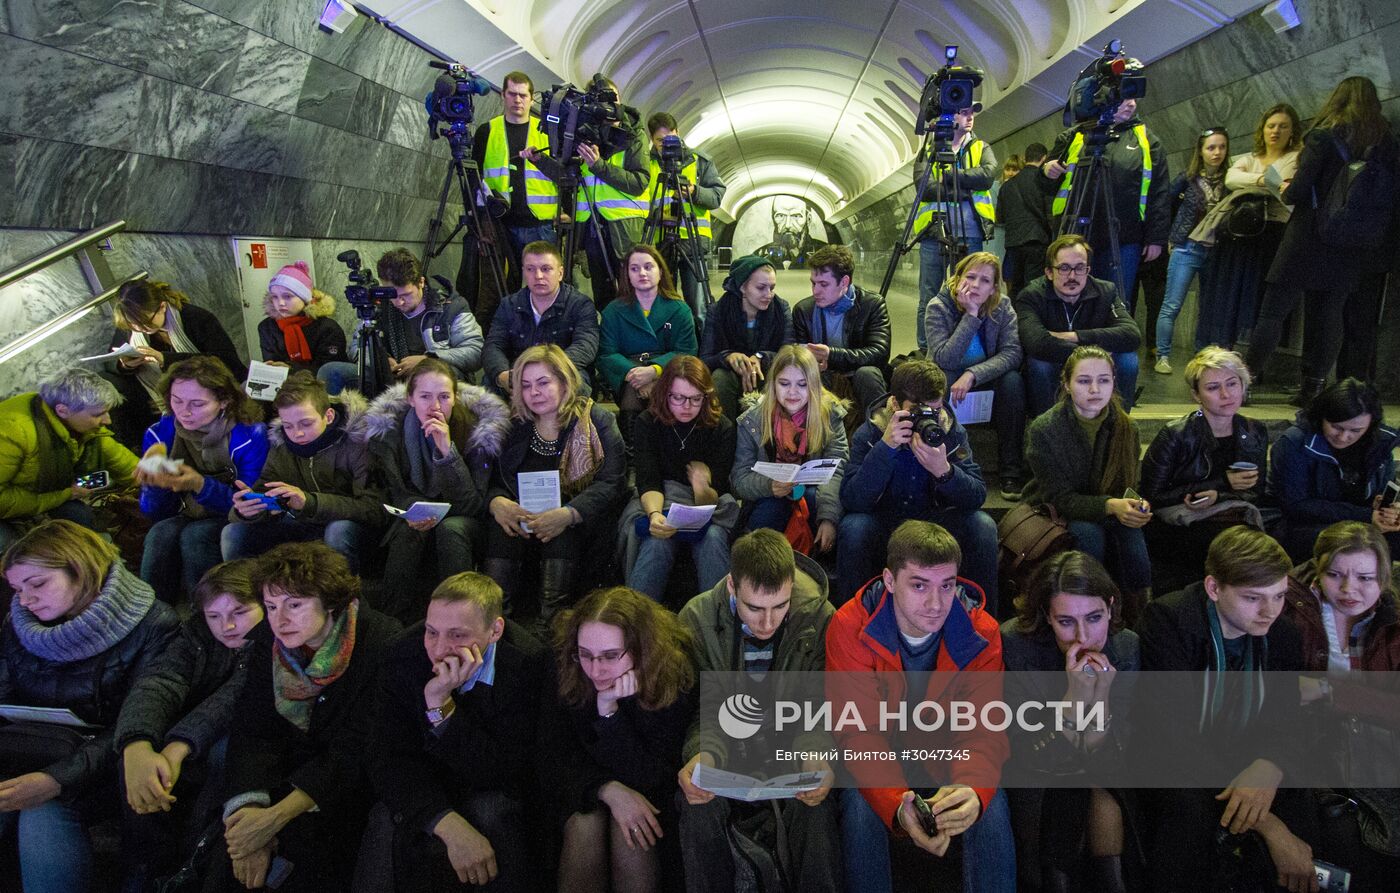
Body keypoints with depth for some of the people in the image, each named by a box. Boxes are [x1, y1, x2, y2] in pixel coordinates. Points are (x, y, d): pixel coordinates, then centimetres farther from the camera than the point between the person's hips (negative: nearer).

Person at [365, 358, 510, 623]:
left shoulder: (478, 428, -16)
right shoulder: (390, 429, -9)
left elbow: (471, 504, -20)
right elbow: (398, 494, -3)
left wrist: (448, 450, -32)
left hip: (462, 523, -1)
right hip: (415, 522, 1)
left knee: (451, 528, -34)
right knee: (408, 532, -32)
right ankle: (397, 619, -17)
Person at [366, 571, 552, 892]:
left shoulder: (529, 663, -26)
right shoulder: (405, 654, -16)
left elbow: (502, 775, -25)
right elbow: (388, 758, -19)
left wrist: (441, 704, -37)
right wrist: (449, 824, -35)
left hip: (499, 792, -2)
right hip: (421, 790, 2)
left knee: (491, 815, -31)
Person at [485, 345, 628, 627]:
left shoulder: (596, 421, 5)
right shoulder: (515, 426, 16)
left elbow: (611, 484, -8)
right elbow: (492, 480, 10)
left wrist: (568, 514, -24)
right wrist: (497, 502, -16)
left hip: (582, 525, -2)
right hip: (525, 525, 3)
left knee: (563, 531, -35)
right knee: (502, 526, -29)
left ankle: (552, 623, -34)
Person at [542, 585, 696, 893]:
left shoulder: (673, 674, -27)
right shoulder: (561, 666, -22)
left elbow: (649, 778, -25)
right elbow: (556, 758, -14)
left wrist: (608, 709, -37)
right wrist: (608, 790, -32)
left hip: (653, 796, -1)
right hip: (582, 785, 1)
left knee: (630, 831, -29)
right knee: (585, 824, -28)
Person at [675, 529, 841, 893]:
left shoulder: (820, 617, -13)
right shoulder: (697, 618, -12)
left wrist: (818, 755, -32)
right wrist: (703, 755, -32)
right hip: (729, 748, 1)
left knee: (815, 806, -32)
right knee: (699, 806, -31)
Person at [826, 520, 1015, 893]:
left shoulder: (981, 632, -15)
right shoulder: (850, 627, -21)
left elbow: (983, 729, -17)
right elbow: (858, 731, -23)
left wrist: (973, 788, -42)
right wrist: (895, 804, -42)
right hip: (879, 749, -1)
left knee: (991, 807, -26)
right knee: (861, 806, -30)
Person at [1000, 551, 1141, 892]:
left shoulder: (1126, 649, -18)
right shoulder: (1015, 644, -28)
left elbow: (1107, 759, -17)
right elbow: (1031, 756, -25)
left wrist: (1101, 699, -34)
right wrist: (1075, 697, -38)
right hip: (1031, 780, -3)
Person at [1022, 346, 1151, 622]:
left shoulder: (1125, 428, -4)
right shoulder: (1044, 429, -17)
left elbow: (1129, 486, 0)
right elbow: (1059, 498, -19)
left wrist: (1136, 505, -25)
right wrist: (1110, 506, -35)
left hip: (1107, 516, 3)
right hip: (1054, 517, -3)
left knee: (1131, 532, -28)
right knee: (1088, 532, -33)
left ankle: (1139, 619, -12)